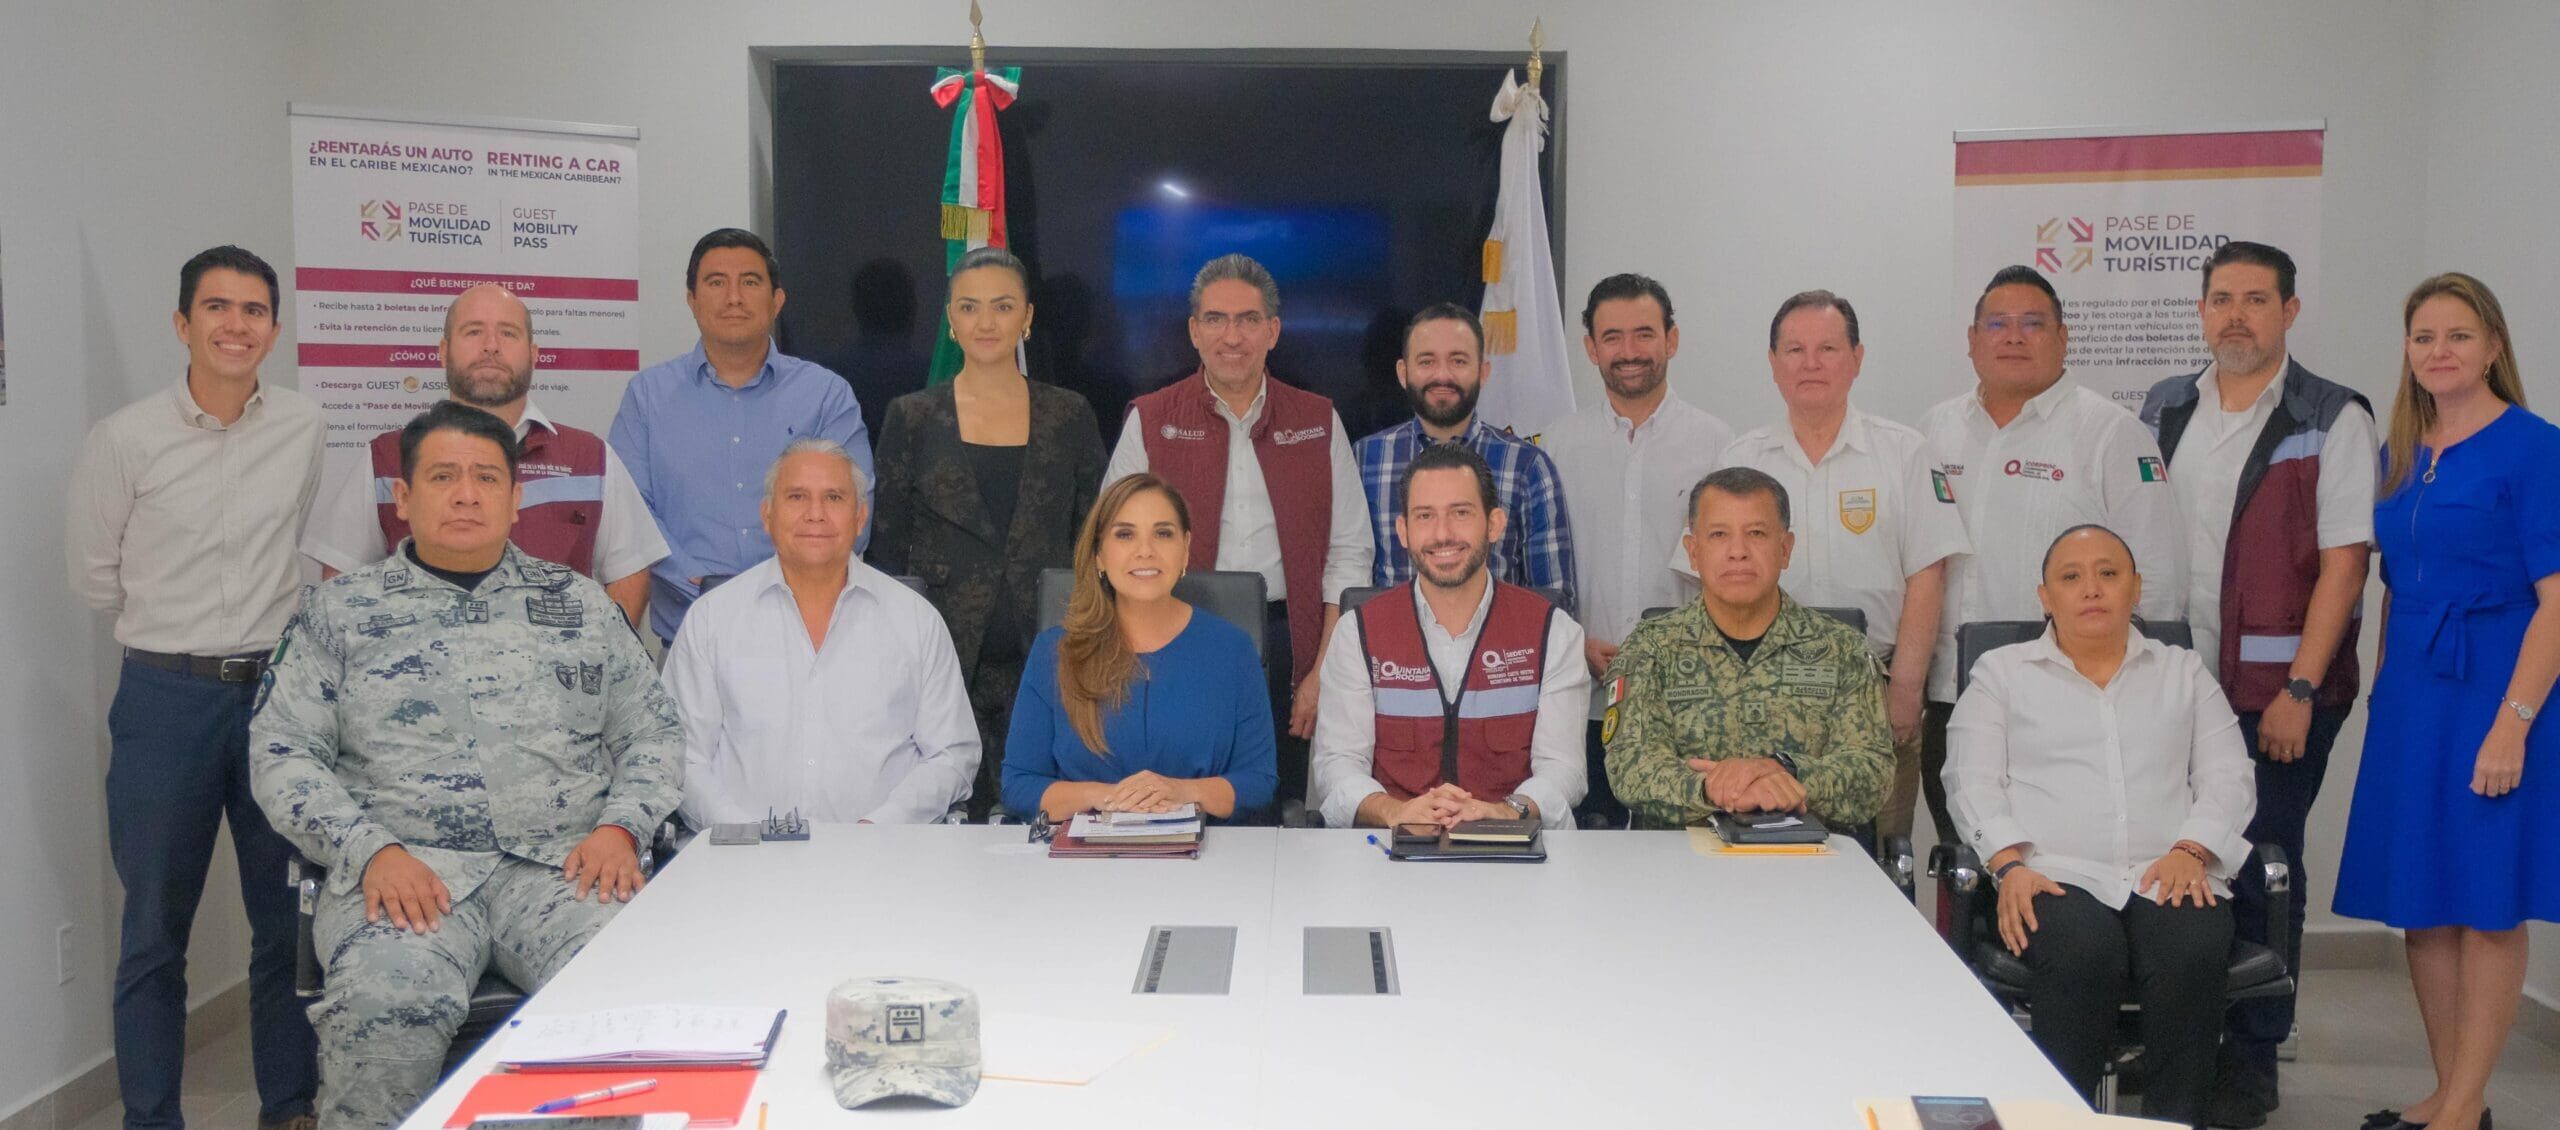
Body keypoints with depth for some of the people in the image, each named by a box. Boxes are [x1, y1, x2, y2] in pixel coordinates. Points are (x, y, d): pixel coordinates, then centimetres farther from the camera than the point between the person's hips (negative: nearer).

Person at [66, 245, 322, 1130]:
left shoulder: (307, 429, 0)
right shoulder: (124, 440, -5)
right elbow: (96, 580, 4)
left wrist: (278, 634, 10)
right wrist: (181, 636, 8)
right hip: (166, 699, -1)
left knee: (290, 920, 10)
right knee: (154, 930, 7)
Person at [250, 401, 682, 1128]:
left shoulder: (580, 605, 20)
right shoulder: (340, 611, 15)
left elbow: (653, 733, 17)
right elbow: (282, 753, 8)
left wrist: (621, 828, -2)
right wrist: (370, 851, -8)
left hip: (564, 866, 1)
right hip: (407, 870, -1)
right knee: (385, 1007, -33)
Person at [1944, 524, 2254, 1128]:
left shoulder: (2183, 672, 24)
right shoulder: (2001, 672, 18)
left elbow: (2228, 779, 14)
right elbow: (1972, 782, 7)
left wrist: (2190, 851, -6)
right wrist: (2010, 865, -11)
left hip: (2170, 876, 2)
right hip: (2057, 875, -2)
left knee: (2193, 956, -33)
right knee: (2083, 956, -35)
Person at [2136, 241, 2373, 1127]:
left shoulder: (2333, 420, -4)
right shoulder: (2162, 410, 10)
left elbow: (2343, 563, -9)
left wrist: (2298, 692, -14)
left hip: (2278, 692, -4)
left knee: (2261, 869, 3)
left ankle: (2252, 1057, 15)